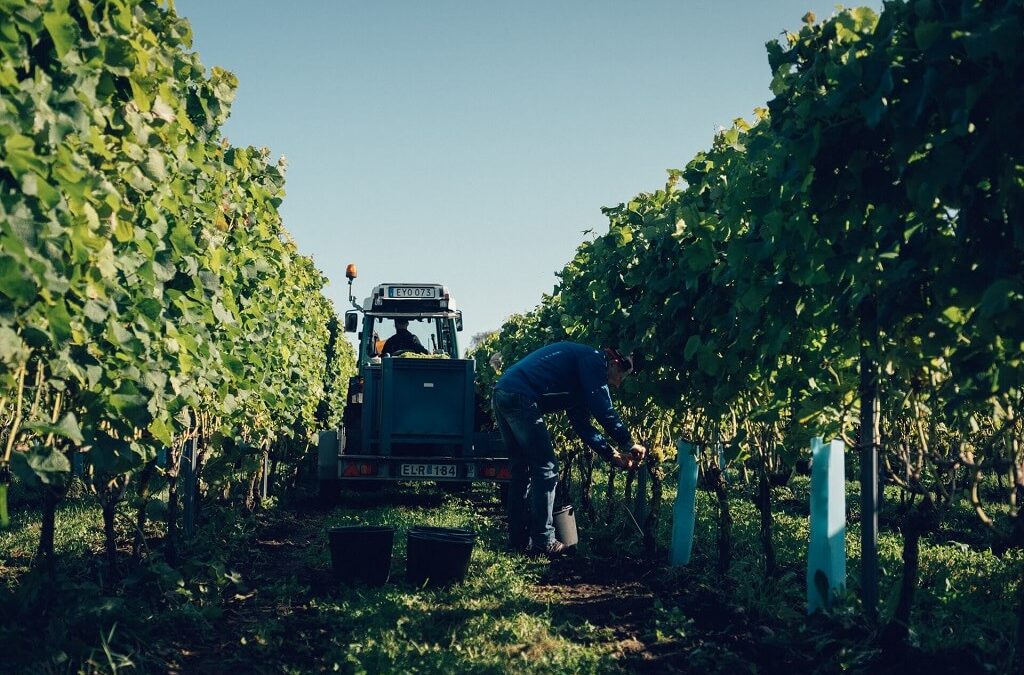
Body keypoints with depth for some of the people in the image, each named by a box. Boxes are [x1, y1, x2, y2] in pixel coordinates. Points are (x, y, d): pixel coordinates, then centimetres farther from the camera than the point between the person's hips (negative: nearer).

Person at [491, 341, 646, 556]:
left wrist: (612, 455, 25)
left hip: (502, 397, 10)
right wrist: (629, 443, 0)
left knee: (522, 469, 17)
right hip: (521, 398, -10)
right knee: (546, 470, -3)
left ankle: (519, 539, 21)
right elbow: (603, 409, -9)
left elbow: (582, 424, 29)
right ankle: (544, 542, 1)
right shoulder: (594, 359, 0)